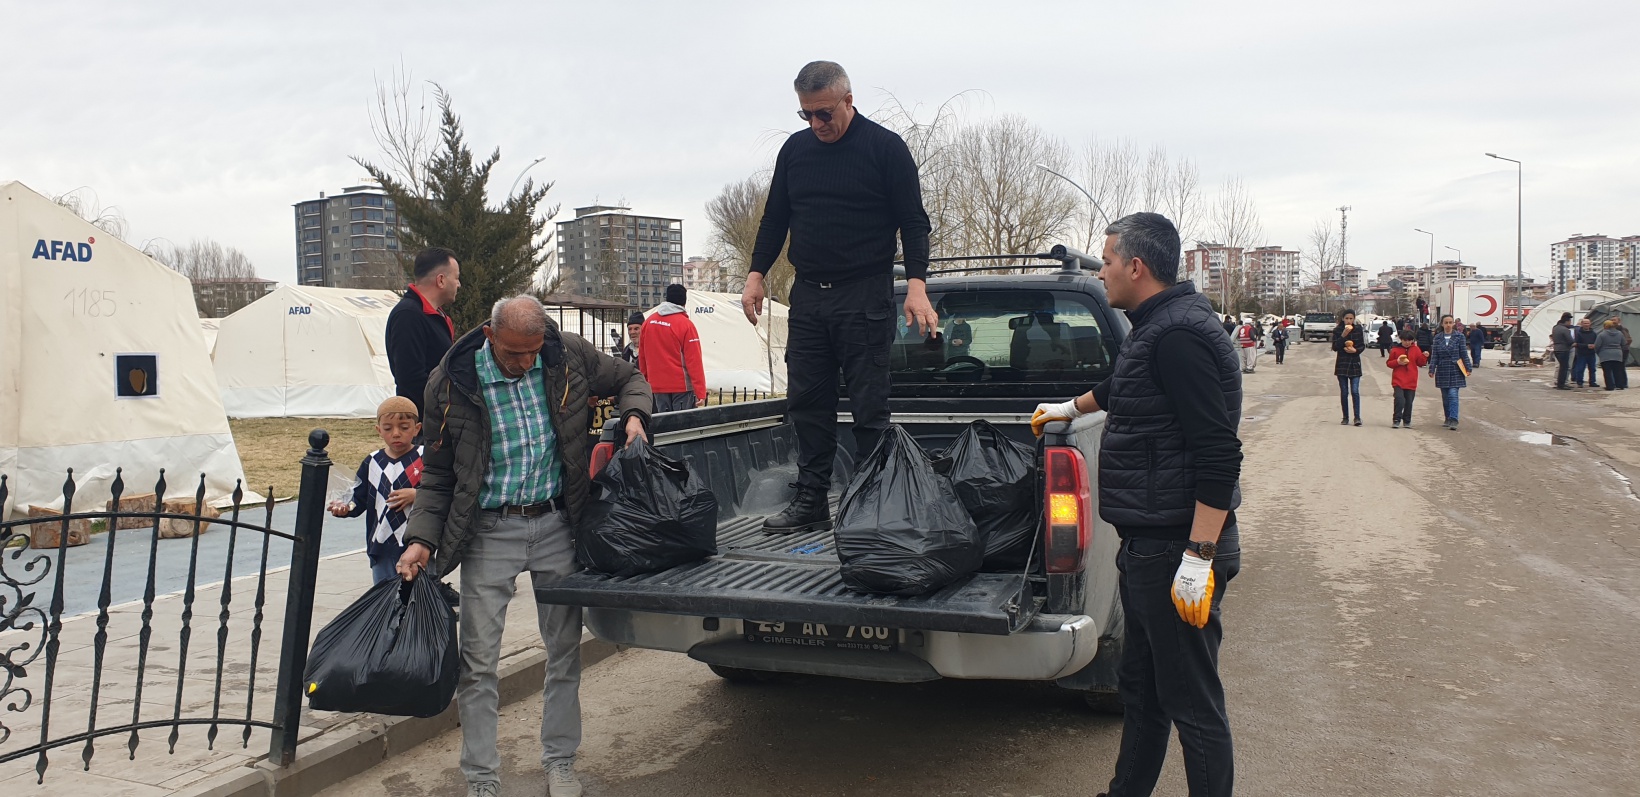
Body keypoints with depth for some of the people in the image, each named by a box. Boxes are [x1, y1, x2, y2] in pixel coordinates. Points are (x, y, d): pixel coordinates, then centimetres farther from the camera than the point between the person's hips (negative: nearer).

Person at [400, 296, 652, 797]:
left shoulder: (568, 356, -6)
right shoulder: (451, 383, -10)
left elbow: (629, 379, 13)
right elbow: (438, 473, -1)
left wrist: (633, 416, -8)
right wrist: (421, 539, -11)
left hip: (556, 525, 2)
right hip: (490, 532, -2)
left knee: (565, 652, 10)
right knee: (478, 662, 0)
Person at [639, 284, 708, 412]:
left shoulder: (648, 322, 5)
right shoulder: (686, 325, -11)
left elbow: (642, 357, 12)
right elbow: (694, 361, -14)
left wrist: (646, 380, 23)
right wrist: (701, 393, -13)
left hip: (658, 386, 5)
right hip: (681, 387, -5)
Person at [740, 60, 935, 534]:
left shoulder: (885, 148, -2)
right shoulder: (795, 149, 12)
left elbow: (913, 222, -4)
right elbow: (775, 219, 19)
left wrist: (916, 285, -16)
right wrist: (756, 273, 9)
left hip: (865, 298, -5)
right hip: (808, 295, 5)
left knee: (869, 408, -3)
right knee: (807, 404, 5)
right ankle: (811, 503, 12)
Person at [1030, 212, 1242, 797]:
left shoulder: (1180, 334, -18)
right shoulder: (1156, 327, 14)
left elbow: (1218, 455, -24)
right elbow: (1121, 388, 37)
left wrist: (1199, 557, -25)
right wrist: (1070, 408, 52)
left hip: (1178, 548, -11)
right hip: (1147, 546, 11)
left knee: (1191, 703, 0)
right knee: (1139, 687, 20)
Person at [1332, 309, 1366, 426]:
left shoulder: (1358, 330, 2)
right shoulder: (1337, 331, 0)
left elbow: (1362, 345, 6)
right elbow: (1334, 347, -7)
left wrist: (1355, 350, -14)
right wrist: (1343, 335, -18)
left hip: (1355, 364, 0)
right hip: (1342, 364, 0)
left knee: (1355, 391, -8)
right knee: (1344, 392, 4)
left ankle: (1357, 417, -6)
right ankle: (1345, 418, 11)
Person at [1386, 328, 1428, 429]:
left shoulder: (1416, 350, 8)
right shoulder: (1395, 350, 2)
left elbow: (1421, 363, 9)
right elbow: (1389, 363, 5)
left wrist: (1424, 357, -9)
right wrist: (1397, 362, -13)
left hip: (1411, 382, 2)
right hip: (1398, 381, -2)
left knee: (1409, 402, 6)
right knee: (1399, 400, -14)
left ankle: (1407, 421, 19)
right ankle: (1396, 420, -3)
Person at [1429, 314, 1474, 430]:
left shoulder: (1459, 336, -1)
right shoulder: (1438, 338, 5)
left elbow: (1464, 354, 0)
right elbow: (1434, 355, 4)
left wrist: (1468, 368, -2)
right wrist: (1432, 369, -3)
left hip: (1455, 371, -3)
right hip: (1442, 370, 3)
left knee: (1453, 395, -12)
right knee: (1445, 397, 10)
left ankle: (1453, 420, -15)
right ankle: (1448, 419, 23)